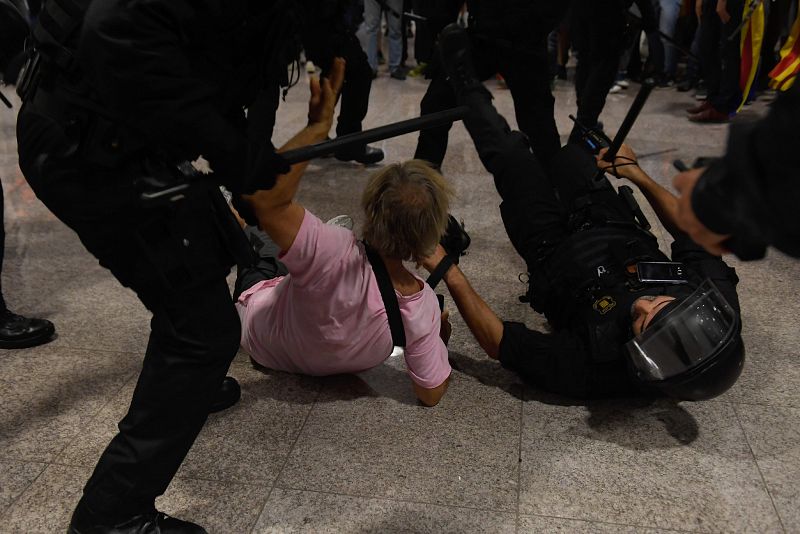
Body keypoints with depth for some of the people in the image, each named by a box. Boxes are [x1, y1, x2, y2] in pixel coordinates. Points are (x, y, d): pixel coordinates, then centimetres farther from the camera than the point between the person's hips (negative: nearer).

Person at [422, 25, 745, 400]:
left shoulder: (601, 369, -44)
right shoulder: (717, 299, -32)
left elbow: (502, 345, -33)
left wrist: (450, 274, -35)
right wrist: (638, 175, -2)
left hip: (556, 257, -3)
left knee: (509, 155, 0)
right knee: (568, 154, 16)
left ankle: (467, 85, 31)